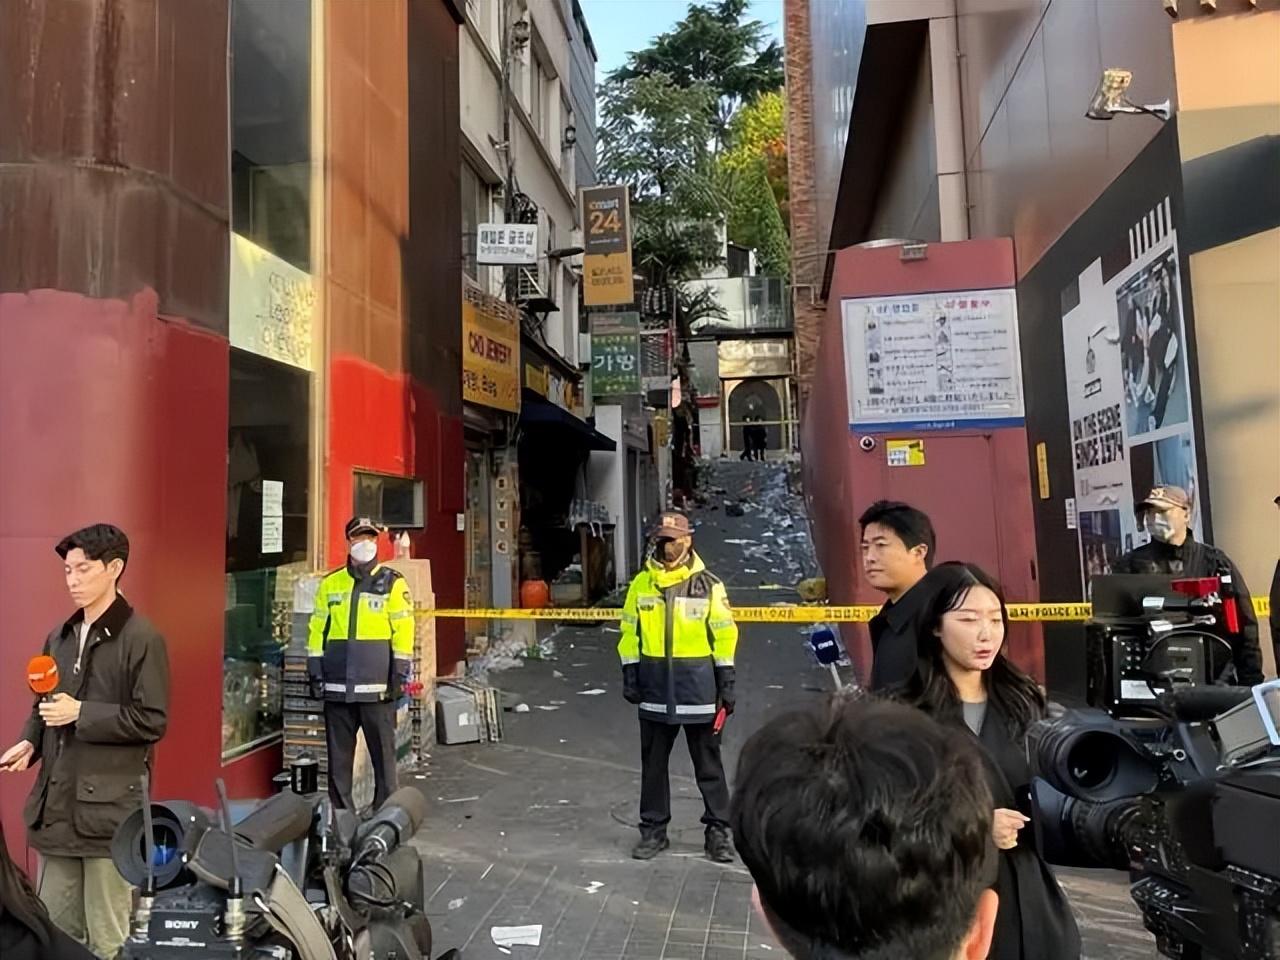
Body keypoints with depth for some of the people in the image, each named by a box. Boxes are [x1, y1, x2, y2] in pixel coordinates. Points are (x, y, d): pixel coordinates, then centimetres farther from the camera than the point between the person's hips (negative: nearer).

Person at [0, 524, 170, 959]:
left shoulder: (142, 638, -10)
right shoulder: (60, 637, 10)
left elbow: (152, 722, -13)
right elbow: (45, 706, 20)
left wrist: (81, 713, -17)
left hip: (108, 805, -6)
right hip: (57, 803, 7)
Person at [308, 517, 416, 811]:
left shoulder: (393, 582, 1)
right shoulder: (330, 583, 11)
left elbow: (403, 629, -2)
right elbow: (317, 628, 13)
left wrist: (400, 673, -7)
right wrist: (315, 669, 6)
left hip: (376, 684, -3)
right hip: (337, 684, 3)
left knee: (382, 750, 2)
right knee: (338, 752, 10)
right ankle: (340, 812, 22)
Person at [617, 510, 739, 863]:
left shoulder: (708, 584, -3)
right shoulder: (641, 582, 3)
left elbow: (724, 634, -1)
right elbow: (630, 632, 7)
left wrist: (726, 684, -3)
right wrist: (630, 676, 2)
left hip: (698, 687, -2)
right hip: (655, 687, 3)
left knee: (708, 762, 8)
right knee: (653, 762, 12)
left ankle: (718, 830, 21)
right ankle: (653, 829, 25)